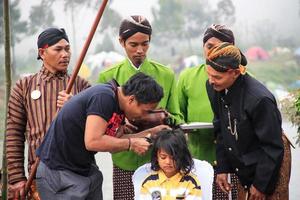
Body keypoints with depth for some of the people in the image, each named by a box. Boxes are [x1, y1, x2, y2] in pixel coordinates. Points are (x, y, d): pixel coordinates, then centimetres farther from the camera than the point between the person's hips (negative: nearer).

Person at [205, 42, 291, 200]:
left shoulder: (260, 99, -30)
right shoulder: (213, 88, -9)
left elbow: (272, 147, -21)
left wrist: (261, 185, -15)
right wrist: (222, 169, 5)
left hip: (270, 168, -6)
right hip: (244, 168, 6)